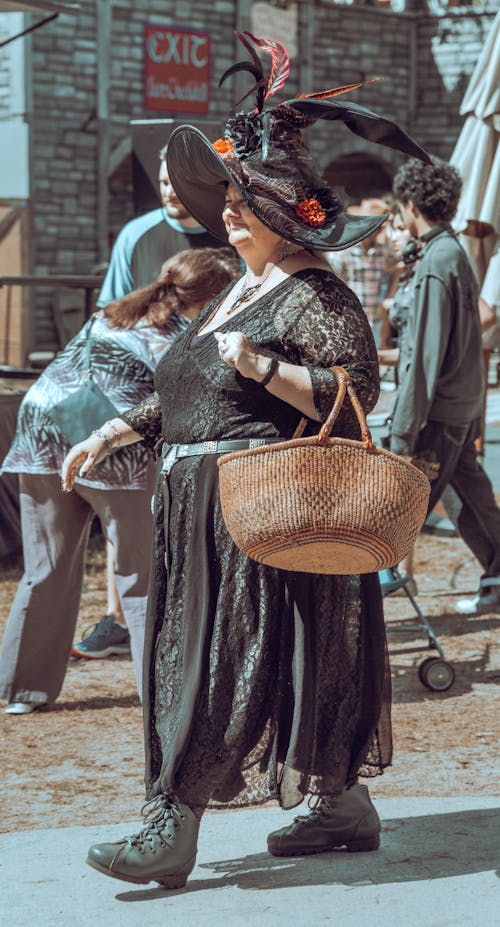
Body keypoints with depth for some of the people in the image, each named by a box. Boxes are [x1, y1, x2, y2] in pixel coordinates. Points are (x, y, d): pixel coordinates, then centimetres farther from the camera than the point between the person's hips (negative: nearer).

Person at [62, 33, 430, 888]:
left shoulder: (315, 296, -10)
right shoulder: (243, 287, 18)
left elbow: (358, 391, -18)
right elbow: (190, 392, 24)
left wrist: (260, 366, -24)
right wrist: (117, 430, 18)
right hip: (206, 502, 9)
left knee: (225, 662, -8)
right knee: (245, 660, 12)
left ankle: (172, 835, -7)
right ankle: (346, 810, 23)